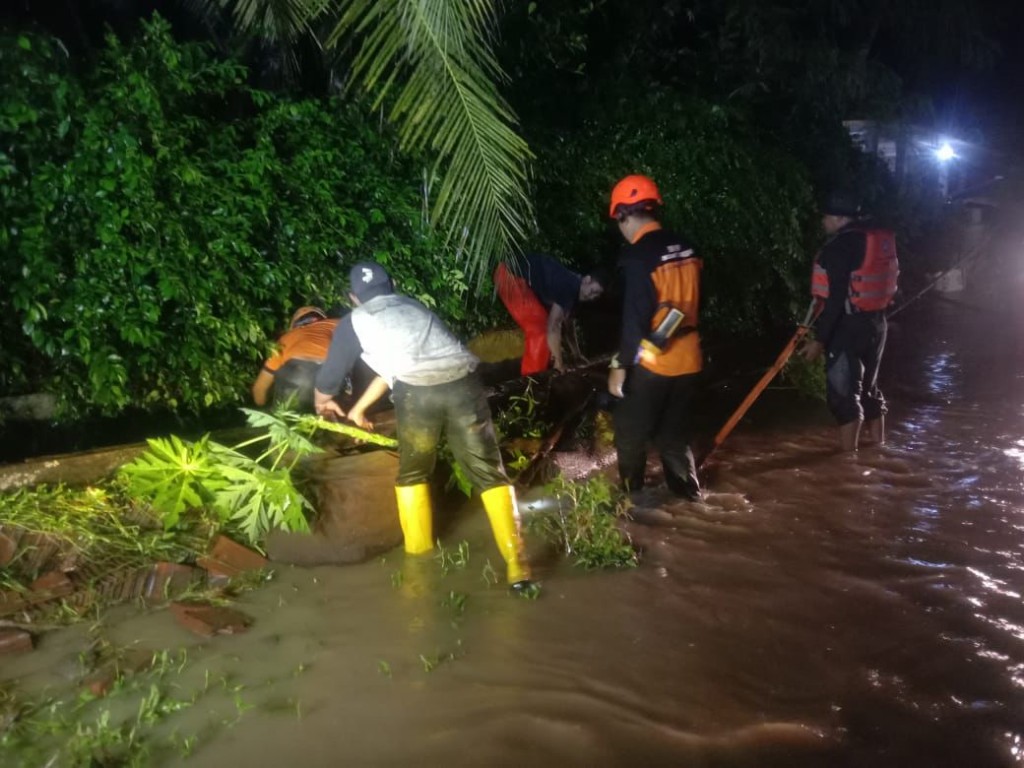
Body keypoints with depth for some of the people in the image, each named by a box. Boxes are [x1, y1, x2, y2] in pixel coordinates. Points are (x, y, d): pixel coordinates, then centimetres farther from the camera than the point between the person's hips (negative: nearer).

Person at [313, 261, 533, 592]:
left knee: (412, 473, 22)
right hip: (463, 383, 3)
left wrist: (323, 403, 54)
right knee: (489, 473, 9)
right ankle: (516, 565, 4)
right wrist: (359, 407, 55)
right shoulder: (412, 307, 34)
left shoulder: (354, 322, 20)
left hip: (417, 393, -3)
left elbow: (330, 376, 30)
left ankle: (419, 558, 27)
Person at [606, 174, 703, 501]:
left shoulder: (639, 256, -18)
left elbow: (634, 319, -19)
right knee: (674, 432, 20)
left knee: (630, 433, 8)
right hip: (687, 359, 7)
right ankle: (686, 489, 29)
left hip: (652, 363, -7)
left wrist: (620, 365, -12)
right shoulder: (685, 248, 4)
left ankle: (630, 495, 16)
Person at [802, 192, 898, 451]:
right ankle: (877, 449, 29)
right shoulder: (878, 238, 11)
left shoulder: (840, 245, -16)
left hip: (847, 326, -9)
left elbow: (838, 298, -21)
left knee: (843, 392, -3)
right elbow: (866, 285, 14)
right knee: (869, 388, 19)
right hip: (875, 322, 9)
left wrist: (819, 338, -20)